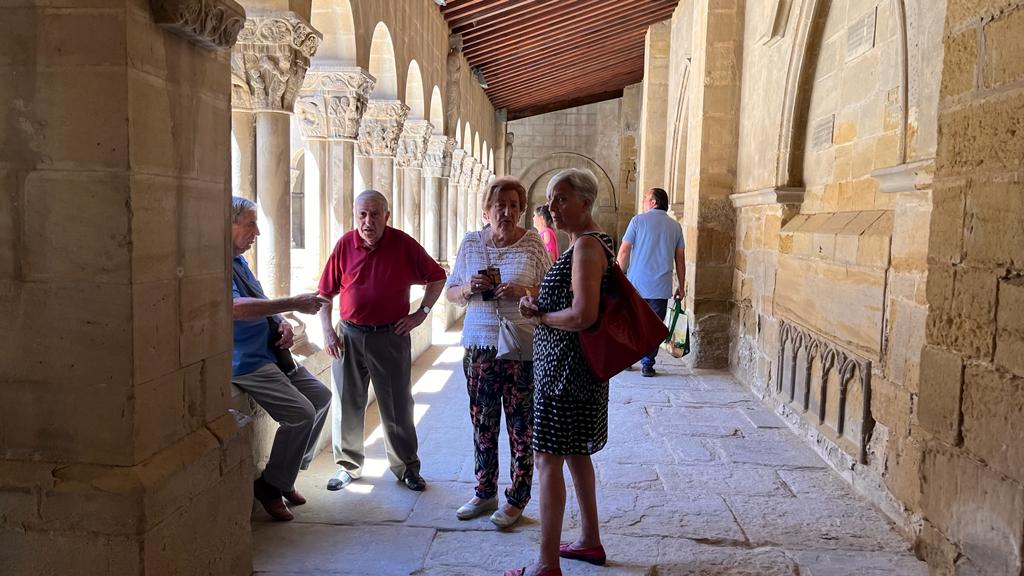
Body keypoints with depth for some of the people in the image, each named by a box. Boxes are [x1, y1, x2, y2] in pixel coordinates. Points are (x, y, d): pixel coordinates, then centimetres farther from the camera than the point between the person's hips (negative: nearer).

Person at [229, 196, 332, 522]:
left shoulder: (239, 262, 17)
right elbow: (236, 308, -34)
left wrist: (283, 325, 3)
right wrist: (294, 304, -32)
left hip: (269, 354, 11)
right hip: (246, 362, -11)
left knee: (320, 395, 12)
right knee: (301, 413, -19)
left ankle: (288, 473, 22)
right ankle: (271, 486, 0)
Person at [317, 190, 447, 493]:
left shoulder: (404, 245, -5)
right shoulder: (344, 245, -1)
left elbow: (437, 277, 6)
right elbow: (326, 292, 6)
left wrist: (421, 313, -1)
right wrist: (327, 330, -2)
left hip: (391, 335, -2)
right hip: (349, 336, 2)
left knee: (398, 407, 7)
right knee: (347, 405, 10)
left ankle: (407, 467, 21)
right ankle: (348, 466, 26)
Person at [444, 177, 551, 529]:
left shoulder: (532, 244, -3)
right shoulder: (470, 243, 5)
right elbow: (451, 293, 11)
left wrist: (524, 291, -20)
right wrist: (468, 289, -11)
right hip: (479, 345, 3)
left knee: (521, 426, 3)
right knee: (482, 423, 11)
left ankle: (516, 501, 17)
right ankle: (485, 493, 26)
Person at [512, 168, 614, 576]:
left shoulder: (586, 245, -18)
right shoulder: (590, 241, 14)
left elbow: (583, 316, -27)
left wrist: (539, 316, -11)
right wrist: (539, 306, 3)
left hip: (566, 364, -11)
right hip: (573, 363, 11)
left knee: (548, 458, -5)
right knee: (575, 451, 20)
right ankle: (590, 541, 33)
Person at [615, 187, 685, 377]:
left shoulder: (638, 220, -1)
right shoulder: (675, 226, 7)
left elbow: (624, 251, -5)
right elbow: (680, 259, 7)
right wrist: (681, 287, 12)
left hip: (636, 283, -1)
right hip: (661, 287, 2)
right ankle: (647, 365, 7)